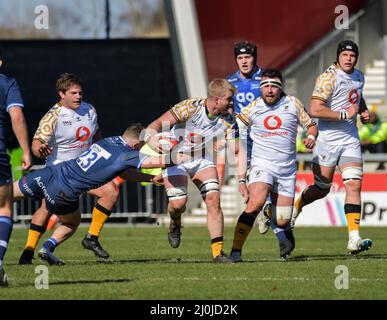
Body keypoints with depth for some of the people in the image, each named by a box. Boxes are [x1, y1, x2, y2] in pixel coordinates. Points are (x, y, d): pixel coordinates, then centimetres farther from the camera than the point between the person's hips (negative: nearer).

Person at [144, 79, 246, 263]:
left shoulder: (228, 120, -12)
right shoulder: (189, 108, -25)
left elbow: (237, 151, -6)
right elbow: (154, 127, -26)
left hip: (203, 161, 3)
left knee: (213, 199, -15)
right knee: (178, 203, -19)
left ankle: (217, 252, -10)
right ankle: (175, 225, 20)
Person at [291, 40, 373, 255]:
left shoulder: (358, 77, 10)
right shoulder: (329, 78, -15)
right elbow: (314, 110, -23)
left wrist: (363, 111, 13)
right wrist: (345, 114, -19)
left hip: (350, 140, 5)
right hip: (327, 139, -5)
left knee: (354, 184, -10)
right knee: (322, 189, 6)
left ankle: (354, 239, -15)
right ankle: (296, 206, 40)